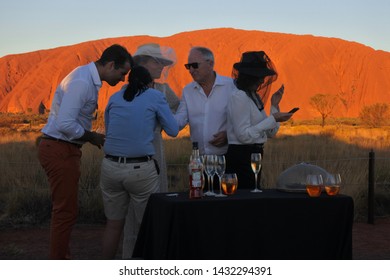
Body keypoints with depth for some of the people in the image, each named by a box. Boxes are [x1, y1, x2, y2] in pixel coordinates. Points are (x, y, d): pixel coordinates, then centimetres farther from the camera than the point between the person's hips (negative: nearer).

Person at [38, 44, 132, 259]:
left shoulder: (89, 79, 12)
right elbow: (65, 124, -26)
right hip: (59, 150, -10)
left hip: (64, 149, 10)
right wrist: (92, 137, -13)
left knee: (64, 209, 16)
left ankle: (61, 260, 27)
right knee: (66, 211, -4)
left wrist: (91, 136, 5)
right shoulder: (81, 82, -20)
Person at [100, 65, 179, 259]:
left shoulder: (115, 98, 13)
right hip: (141, 169, -4)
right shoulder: (155, 96, 3)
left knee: (114, 223, 15)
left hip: (111, 167, 4)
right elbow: (173, 131, 6)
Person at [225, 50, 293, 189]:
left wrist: (274, 105, 5)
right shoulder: (239, 97, -14)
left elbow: (270, 133, 15)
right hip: (241, 158, -9)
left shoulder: (254, 96, 14)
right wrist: (273, 119, -19)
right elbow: (243, 135, -21)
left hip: (254, 156, 9)